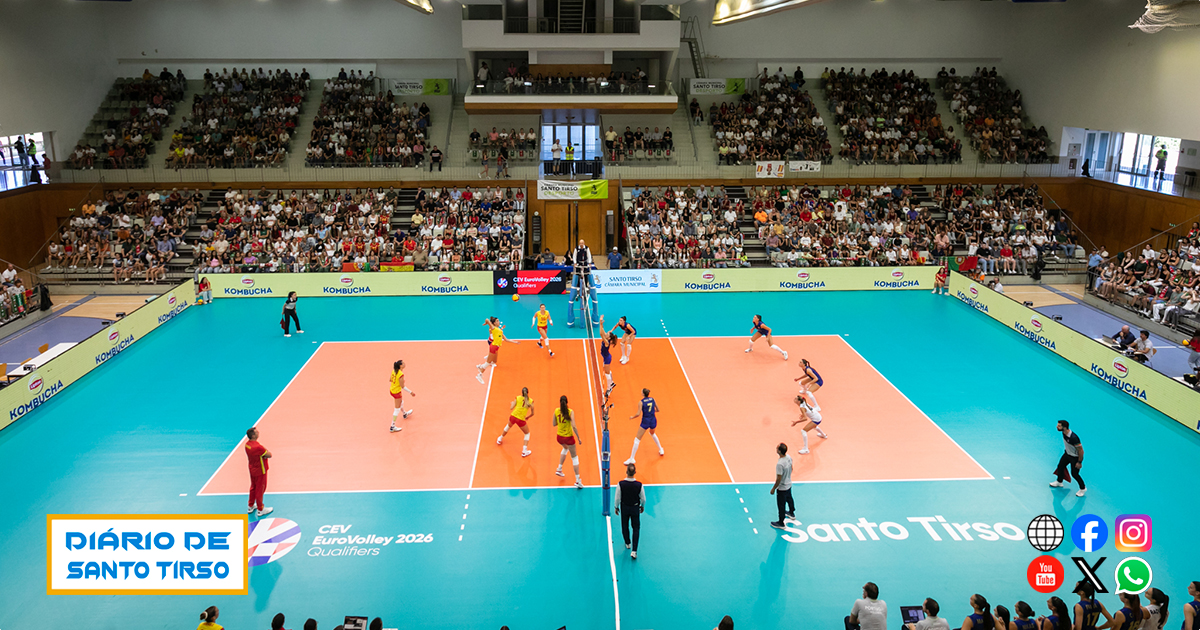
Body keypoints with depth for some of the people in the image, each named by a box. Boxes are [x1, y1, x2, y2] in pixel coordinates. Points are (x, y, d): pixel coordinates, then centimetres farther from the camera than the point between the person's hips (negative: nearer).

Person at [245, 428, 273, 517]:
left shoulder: (247, 444, -5)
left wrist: (264, 454, -11)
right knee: (260, 489, 7)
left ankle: (250, 507, 39)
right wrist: (267, 453, -6)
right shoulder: (257, 447, -33)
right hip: (260, 471, -8)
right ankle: (260, 510, 22)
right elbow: (269, 455, -23)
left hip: (252, 469, 8)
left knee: (253, 487, 24)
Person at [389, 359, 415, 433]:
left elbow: (391, 379, 9)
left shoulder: (394, 371, -5)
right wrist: (410, 392, -14)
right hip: (397, 392, -9)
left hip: (392, 390, 9)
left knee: (401, 402, 34)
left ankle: (405, 414, 62)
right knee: (397, 409, 5)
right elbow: (402, 386, -23)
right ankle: (392, 427, 11)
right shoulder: (401, 374, -29)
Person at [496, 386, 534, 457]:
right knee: (527, 434, 20)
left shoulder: (517, 398, 0)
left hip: (513, 416, 3)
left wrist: (512, 403, 17)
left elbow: (511, 408, -5)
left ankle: (500, 439, 56)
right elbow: (532, 413, 1)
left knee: (508, 426, 36)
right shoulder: (530, 401, -2)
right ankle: (524, 451, 14)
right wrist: (527, 417, 20)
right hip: (521, 420, -2)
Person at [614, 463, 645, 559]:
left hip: (624, 508, 0)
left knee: (625, 526, 23)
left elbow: (617, 498, -13)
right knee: (636, 528, 13)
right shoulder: (639, 485, -23)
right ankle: (634, 551, 5)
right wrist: (642, 506, 12)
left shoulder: (620, 484, -25)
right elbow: (643, 498, -9)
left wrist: (616, 507, 6)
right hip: (635, 508, 0)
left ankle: (628, 543, 45)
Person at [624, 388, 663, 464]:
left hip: (645, 421, -5)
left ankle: (632, 459, -1)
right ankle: (661, 450, 43)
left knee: (637, 439, 1)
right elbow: (657, 410, 11)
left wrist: (632, 417, 2)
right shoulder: (652, 399, 3)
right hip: (653, 421, 5)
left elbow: (638, 414, -16)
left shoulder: (641, 402, -11)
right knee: (652, 434, 37)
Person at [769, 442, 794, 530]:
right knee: (789, 499, 32)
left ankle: (781, 523, 26)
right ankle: (792, 513, 56)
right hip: (789, 484, 8)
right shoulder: (789, 457, -12)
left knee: (781, 505, 10)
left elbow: (778, 479, -27)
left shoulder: (780, 464, -37)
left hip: (782, 488, -8)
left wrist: (773, 489, -13)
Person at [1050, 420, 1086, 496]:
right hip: (1067, 453, 8)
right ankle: (1059, 482, 44)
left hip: (1075, 457, -8)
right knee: (1060, 466, 18)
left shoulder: (1073, 437, -40)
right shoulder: (1064, 432, -15)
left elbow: (1081, 450, -29)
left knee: (1074, 474, 6)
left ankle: (1083, 488, 31)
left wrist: (1079, 462, -20)